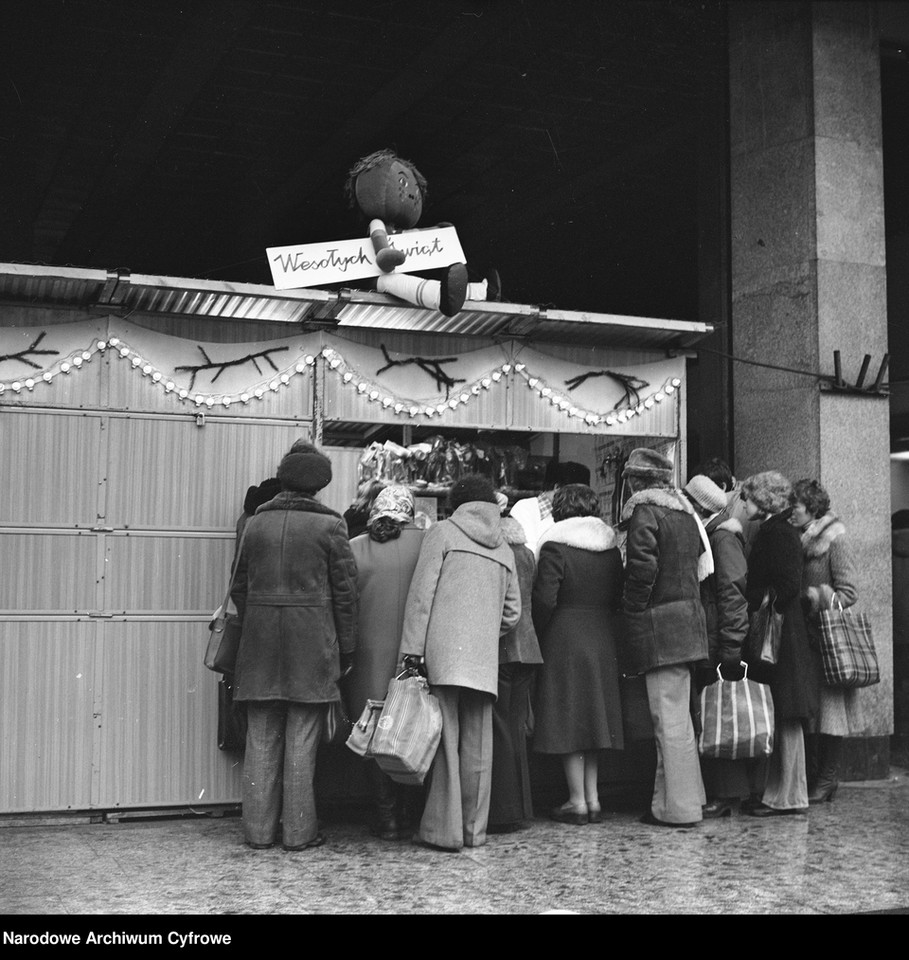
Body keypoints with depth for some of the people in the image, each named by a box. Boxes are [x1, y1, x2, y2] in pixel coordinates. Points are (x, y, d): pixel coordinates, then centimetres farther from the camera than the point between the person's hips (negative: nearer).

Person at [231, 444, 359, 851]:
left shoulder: (256, 523, 6)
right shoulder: (328, 525, -4)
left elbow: (239, 587, 10)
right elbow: (344, 591, -3)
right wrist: (346, 646, 4)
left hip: (260, 642, 3)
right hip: (311, 642, -3)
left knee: (261, 738, 8)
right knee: (301, 741, 2)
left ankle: (259, 829, 13)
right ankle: (298, 831, 7)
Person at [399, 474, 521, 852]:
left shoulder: (442, 532, 4)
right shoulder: (504, 549, 19)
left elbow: (421, 593, -4)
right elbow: (512, 611, 17)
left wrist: (412, 649, -7)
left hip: (443, 652, -4)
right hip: (485, 658, 4)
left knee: (444, 738, -3)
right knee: (477, 745, 8)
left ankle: (444, 829, -2)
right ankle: (474, 828, 13)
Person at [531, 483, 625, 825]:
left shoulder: (554, 547, -11)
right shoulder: (611, 549, 8)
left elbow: (545, 600, -15)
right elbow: (618, 597, 10)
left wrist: (537, 634, -2)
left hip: (564, 641, -6)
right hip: (603, 642, 6)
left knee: (568, 719, 1)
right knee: (592, 717, 13)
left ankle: (577, 801, 4)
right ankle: (592, 798, 16)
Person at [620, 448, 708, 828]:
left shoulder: (644, 510, -10)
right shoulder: (684, 510, 16)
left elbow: (643, 567, -20)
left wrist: (632, 611, -10)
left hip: (661, 625, -9)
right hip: (688, 620, 9)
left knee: (669, 718, -5)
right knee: (678, 716, 16)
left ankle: (680, 808, -1)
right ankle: (685, 796, 22)